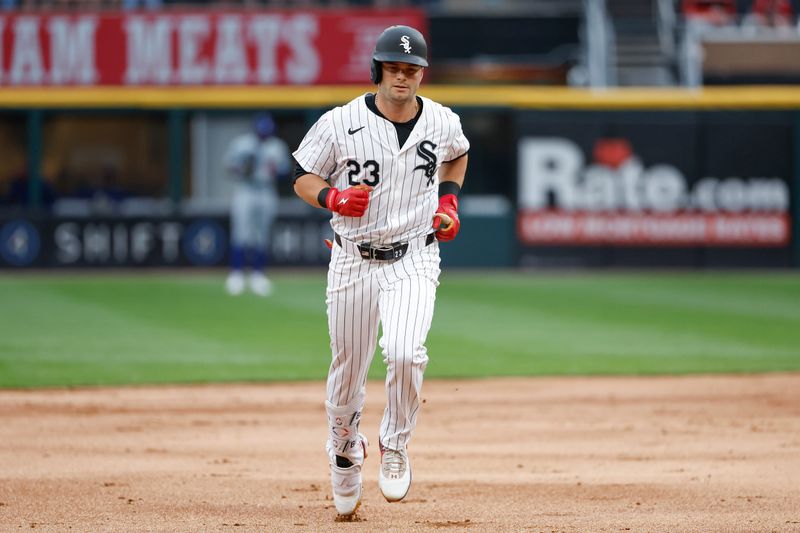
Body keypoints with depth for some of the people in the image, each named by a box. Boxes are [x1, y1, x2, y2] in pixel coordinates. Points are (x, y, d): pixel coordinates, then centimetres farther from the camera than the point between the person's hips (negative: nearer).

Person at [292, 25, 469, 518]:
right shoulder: (341, 124, -9)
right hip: (353, 260, 0)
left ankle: (396, 447, 0)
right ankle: (345, 450, 38)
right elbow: (303, 178, 1)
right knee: (348, 369, 8)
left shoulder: (443, 122, -1)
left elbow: (457, 155, 23)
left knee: (405, 352, -24)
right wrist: (334, 198, -19)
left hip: (414, 260, 0)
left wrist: (448, 202, 7)